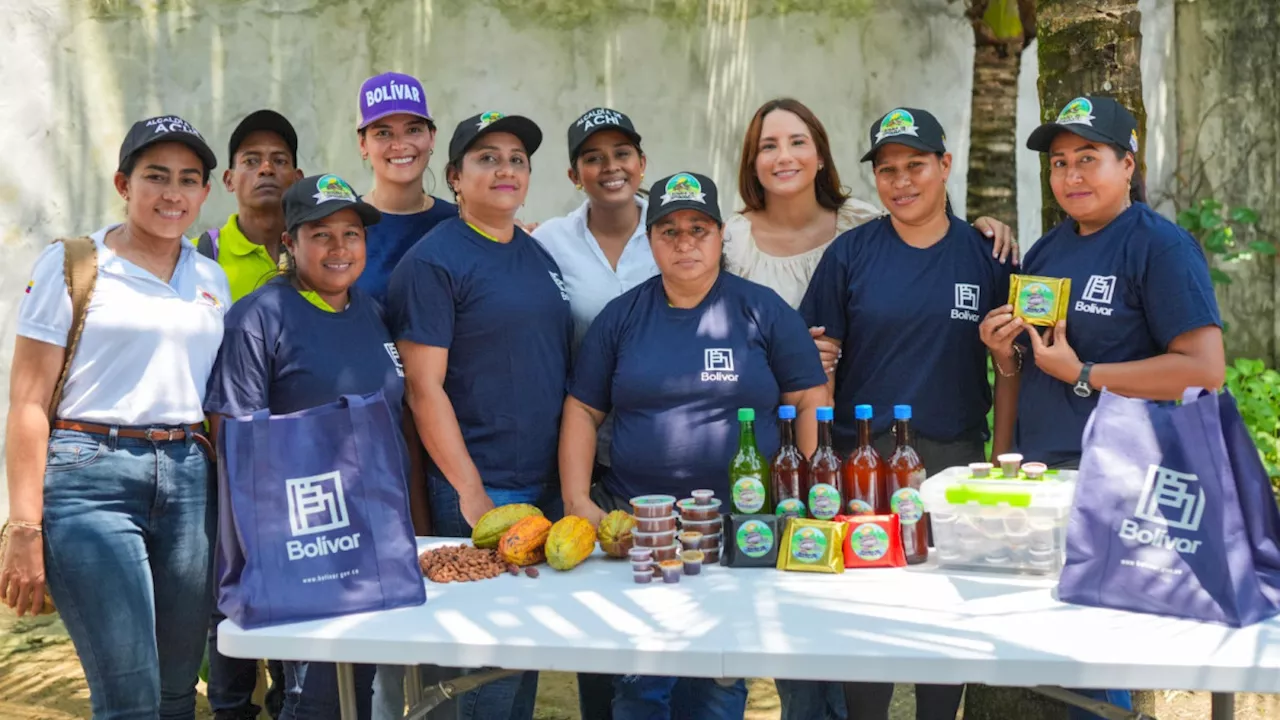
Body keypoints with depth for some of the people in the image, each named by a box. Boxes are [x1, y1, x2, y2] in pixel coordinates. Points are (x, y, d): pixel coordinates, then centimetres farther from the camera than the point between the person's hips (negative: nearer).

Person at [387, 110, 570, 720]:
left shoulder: (540, 256, 12)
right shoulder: (432, 262, -8)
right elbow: (424, 389, -12)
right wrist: (471, 494, -16)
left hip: (550, 485, 7)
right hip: (479, 491, -7)